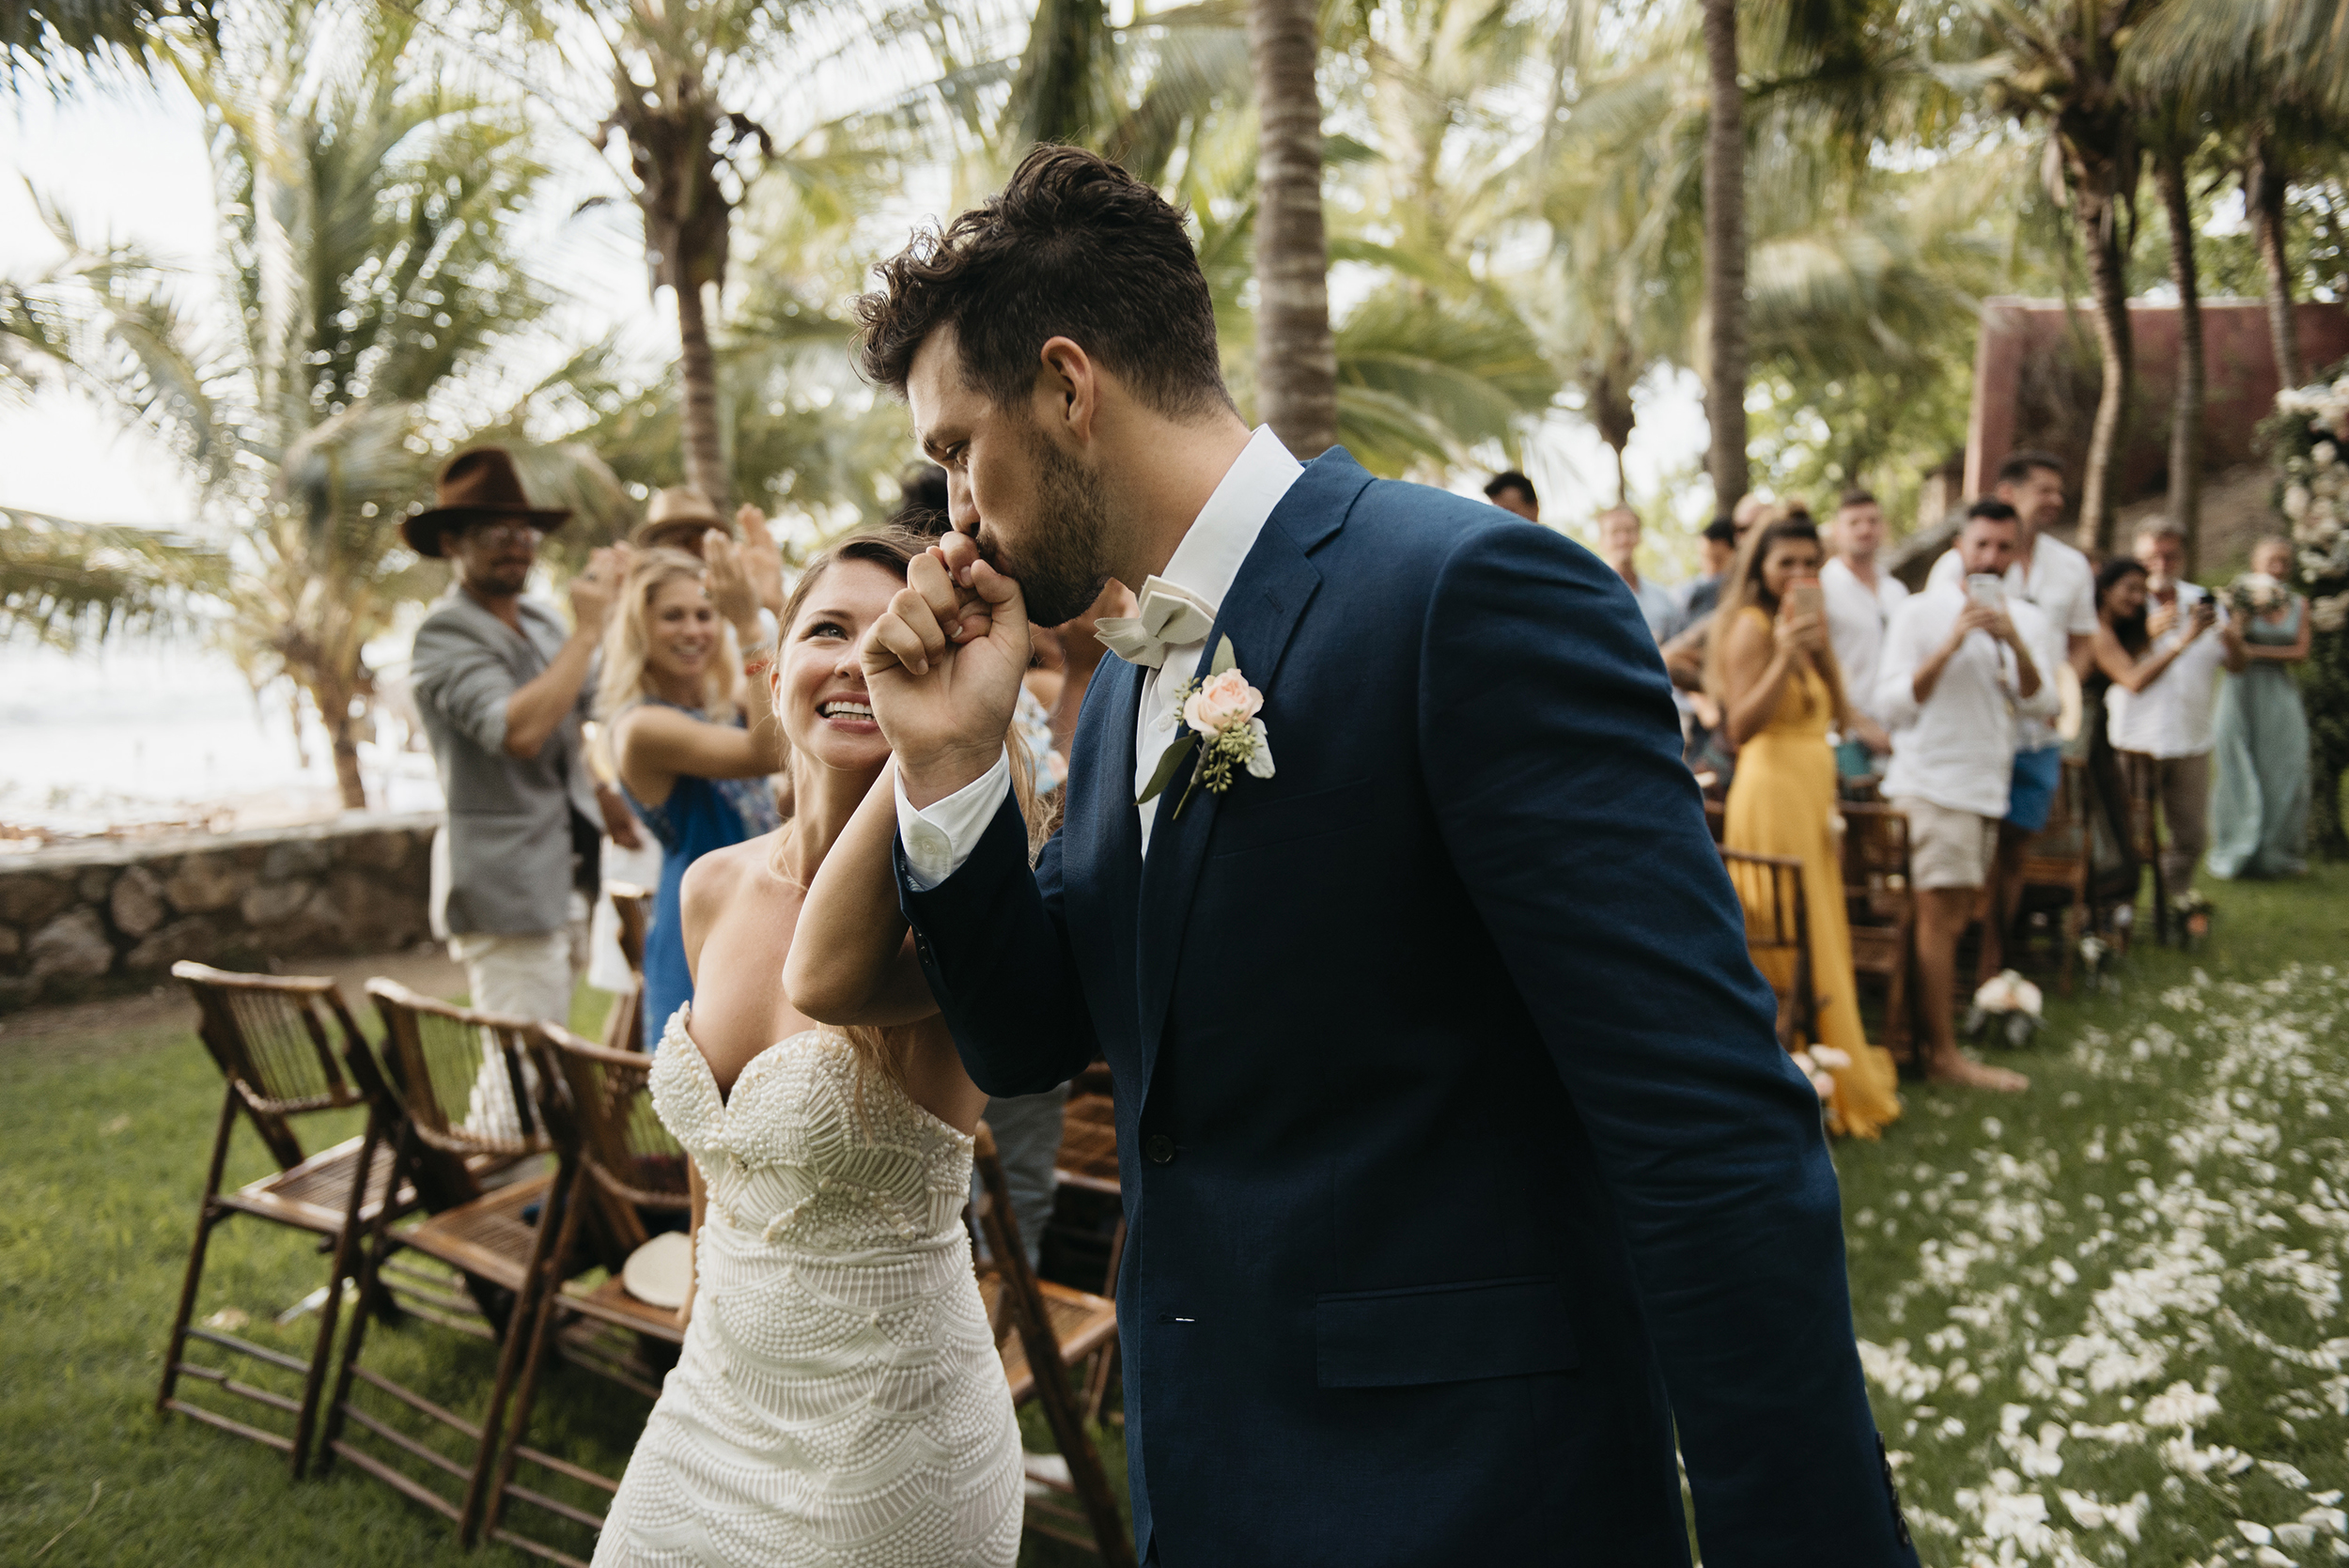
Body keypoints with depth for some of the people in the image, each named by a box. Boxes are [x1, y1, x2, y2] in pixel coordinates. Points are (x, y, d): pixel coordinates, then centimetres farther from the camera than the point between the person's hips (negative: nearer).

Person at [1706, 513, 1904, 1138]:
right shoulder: (1753, 626, -10)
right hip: (1772, 792, -9)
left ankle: (1840, 1068, 22)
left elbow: (1839, 710, 8)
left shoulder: (1800, 623, 17)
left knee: (1820, 937, 13)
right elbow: (1740, 728, -19)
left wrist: (1822, 643, -4)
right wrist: (1785, 655, -25)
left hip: (1813, 797, 9)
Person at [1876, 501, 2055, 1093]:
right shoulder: (1920, 612, -4)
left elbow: (2042, 705, 0)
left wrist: (2015, 644, -16)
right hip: (1933, 782, -6)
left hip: (1989, 784, 6)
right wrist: (1950, 644, -20)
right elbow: (1891, 701, -11)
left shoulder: (2025, 619, 12)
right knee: (1942, 912, -10)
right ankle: (1944, 1054, -9)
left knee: (1959, 914, 7)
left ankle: (1933, 1024, 15)